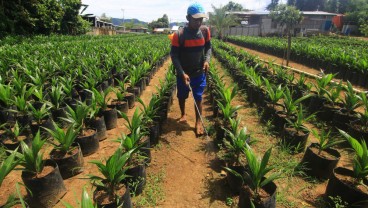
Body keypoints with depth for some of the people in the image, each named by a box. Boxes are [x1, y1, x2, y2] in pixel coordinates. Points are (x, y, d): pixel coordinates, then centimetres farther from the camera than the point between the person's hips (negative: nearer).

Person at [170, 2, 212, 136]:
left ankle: (198, 122, 18)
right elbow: (174, 55, -14)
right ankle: (183, 115, 40)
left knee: (198, 97, 4)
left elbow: (208, 48, 7)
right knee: (182, 96, 15)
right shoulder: (179, 35, -17)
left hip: (199, 72, 1)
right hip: (183, 73, -1)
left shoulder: (205, 31, -6)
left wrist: (207, 60, -12)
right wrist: (182, 73, -22)